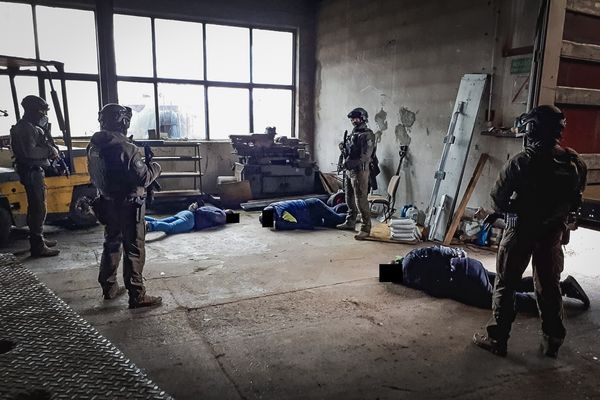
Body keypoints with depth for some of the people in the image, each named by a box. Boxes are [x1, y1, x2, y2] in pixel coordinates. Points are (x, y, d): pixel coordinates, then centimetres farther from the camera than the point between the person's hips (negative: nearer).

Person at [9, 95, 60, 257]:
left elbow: (38, 146, 21)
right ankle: (38, 246, -6)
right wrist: (49, 151, -15)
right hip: (31, 172, -11)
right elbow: (29, 152, -27)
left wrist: (51, 150, 2)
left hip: (35, 172, 11)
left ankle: (38, 239, 30)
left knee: (37, 207, 18)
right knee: (38, 209, -10)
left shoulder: (31, 127, 18)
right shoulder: (26, 128, -16)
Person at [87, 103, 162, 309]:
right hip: (128, 205, -8)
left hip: (107, 203, 8)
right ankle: (137, 296, 7)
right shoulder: (126, 148, -23)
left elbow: (95, 176, 12)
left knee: (111, 244, 20)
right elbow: (143, 178, -20)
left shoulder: (94, 146, 1)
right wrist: (155, 168, -1)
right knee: (134, 250, 1)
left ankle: (109, 288, 32)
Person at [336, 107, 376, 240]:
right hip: (349, 170, 9)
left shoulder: (367, 135, -11)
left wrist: (352, 163, -26)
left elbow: (366, 155, -20)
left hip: (359, 171, -9)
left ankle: (366, 228, -6)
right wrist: (343, 148, 3)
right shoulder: (353, 133, 17)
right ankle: (350, 222, 29)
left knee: (361, 200, -10)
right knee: (350, 199, 17)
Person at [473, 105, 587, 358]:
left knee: (505, 286, 8)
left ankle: (497, 339, 14)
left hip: (521, 231, -4)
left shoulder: (520, 163, -20)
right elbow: (575, 201, 6)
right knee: (549, 287, 18)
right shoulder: (575, 163, -6)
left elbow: (497, 200, -14)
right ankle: (552, 342, 28)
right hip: (553, 233, 5)